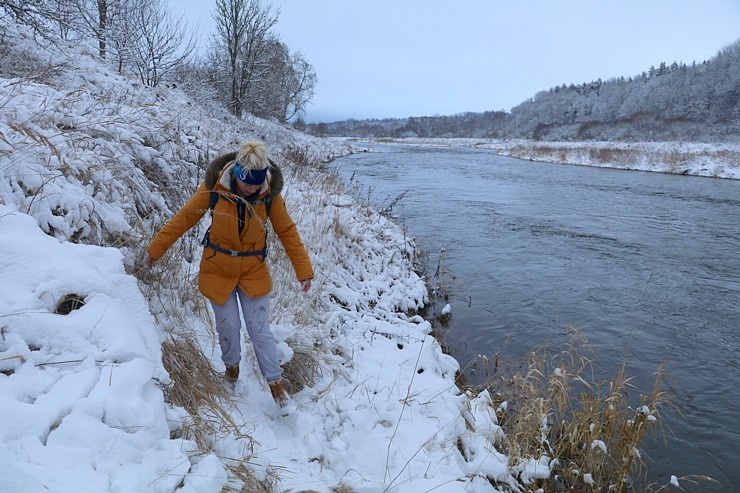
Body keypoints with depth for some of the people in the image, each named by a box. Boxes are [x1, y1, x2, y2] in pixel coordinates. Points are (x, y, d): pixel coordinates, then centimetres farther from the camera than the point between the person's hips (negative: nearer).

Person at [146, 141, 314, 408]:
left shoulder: (270, 193, -15)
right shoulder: (214, 186, -16)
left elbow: (287, 231, -5)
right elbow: (184, 217, -4)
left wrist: (303, 269, -6)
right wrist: (156, 249, 1)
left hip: (254, 272, 0)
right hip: (217, 270, 0)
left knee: (260, 330, 2)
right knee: (228, 327, 7)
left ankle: (276, 384, 15)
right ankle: (231, 367, 37)